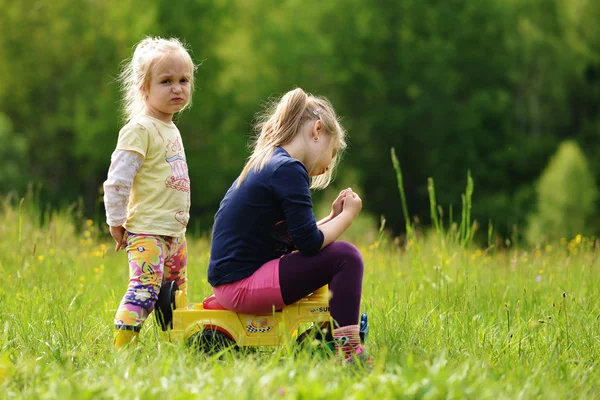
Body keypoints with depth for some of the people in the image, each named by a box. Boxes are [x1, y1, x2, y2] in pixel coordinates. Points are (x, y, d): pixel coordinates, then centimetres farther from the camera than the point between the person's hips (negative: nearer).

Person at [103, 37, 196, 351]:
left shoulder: (171, 130, 15)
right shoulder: (139, 130, -12)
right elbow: (117, 180, -16)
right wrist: (116, 222, -12)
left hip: (174, 231, 9)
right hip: (146, 231, -9)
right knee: (145, 289, -22)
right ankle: (120, 351, -26)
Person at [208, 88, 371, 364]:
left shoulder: (266, 165, 17)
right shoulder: (288, 170, -14)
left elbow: (296, 238, 16)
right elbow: (310, 244, -17)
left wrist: (333, 217, 13)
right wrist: (347, 216, -3)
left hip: (233, 277, 11)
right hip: (242, 285, -11)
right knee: (345, 257, -16)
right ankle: (346, 346, -18)